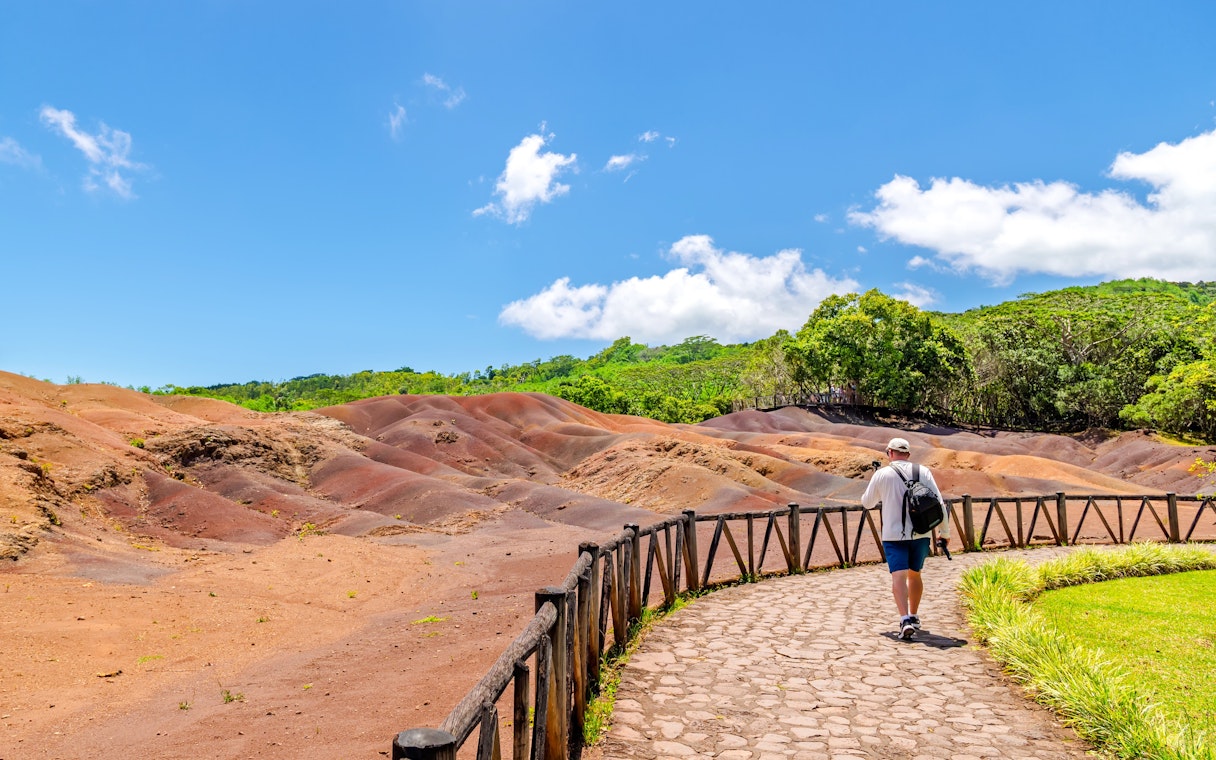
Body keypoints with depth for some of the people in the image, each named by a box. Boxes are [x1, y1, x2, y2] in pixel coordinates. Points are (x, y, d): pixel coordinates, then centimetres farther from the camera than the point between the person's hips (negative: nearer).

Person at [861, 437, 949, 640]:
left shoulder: (882, 474, -3)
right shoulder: (923, 471, 2)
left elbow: (867, 503, 9)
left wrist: (879, 493, 30)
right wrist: (944, 531, 10)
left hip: (893, 535, -3)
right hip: (920, 534, 3)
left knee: (898, 577, -8)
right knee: (914, 574, 20)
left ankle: (905, 620, -24)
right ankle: (913, 617, 31)